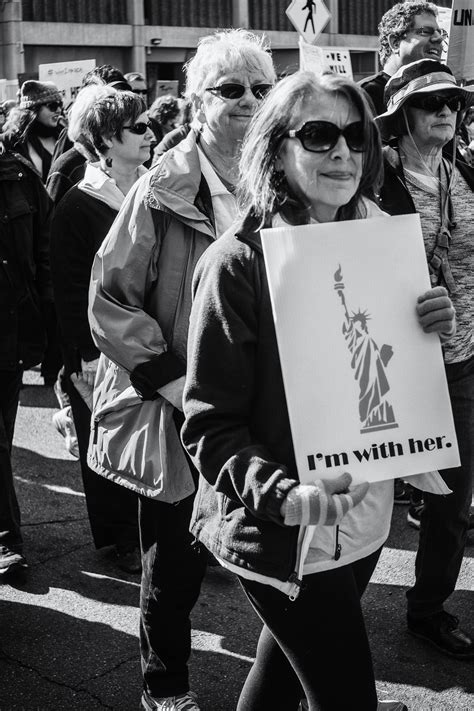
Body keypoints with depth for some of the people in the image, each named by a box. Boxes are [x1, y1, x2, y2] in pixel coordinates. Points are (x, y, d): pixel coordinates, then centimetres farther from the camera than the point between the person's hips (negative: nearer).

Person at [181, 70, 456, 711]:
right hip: (284, 539, -6)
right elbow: (209, 426, -16)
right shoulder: (238, 262, -16)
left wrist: (433, 330, -8)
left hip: (365, 521, 6)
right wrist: (283, 495, -32)